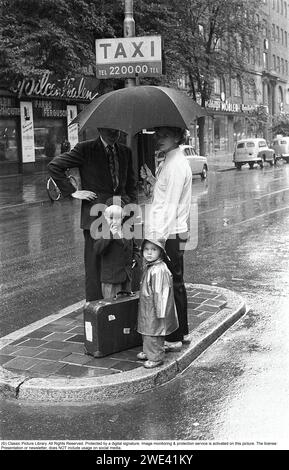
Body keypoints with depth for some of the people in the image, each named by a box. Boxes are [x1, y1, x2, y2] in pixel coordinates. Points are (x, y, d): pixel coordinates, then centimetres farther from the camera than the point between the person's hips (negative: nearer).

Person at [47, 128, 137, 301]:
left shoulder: (125, 151, 13)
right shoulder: (85, 149, -3)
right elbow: (54, 166, -2)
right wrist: (72, 191, -6)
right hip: (95, 215, -5)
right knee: (95, 265, -3)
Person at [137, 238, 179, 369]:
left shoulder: (159, 270, -25)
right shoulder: (148, 267, 6)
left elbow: (160, 293, -24)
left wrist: (160, 312, -22)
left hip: (154, 309, -10)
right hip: (147, 309, 10)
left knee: (154, 333, 1)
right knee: (146, 332, 21)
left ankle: (156, 358, 13)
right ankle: (148, 352, 37)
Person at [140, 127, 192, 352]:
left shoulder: (176, 165, -16)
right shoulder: (168, 161, 14)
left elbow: (170, 206, -20)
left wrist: (159, 236, -21)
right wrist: (151, 179, 8)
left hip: (169, 235, -10)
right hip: (171, 234, 10)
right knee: (176, 283, 17)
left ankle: (173, 338, 7)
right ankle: (182, 332, 29)